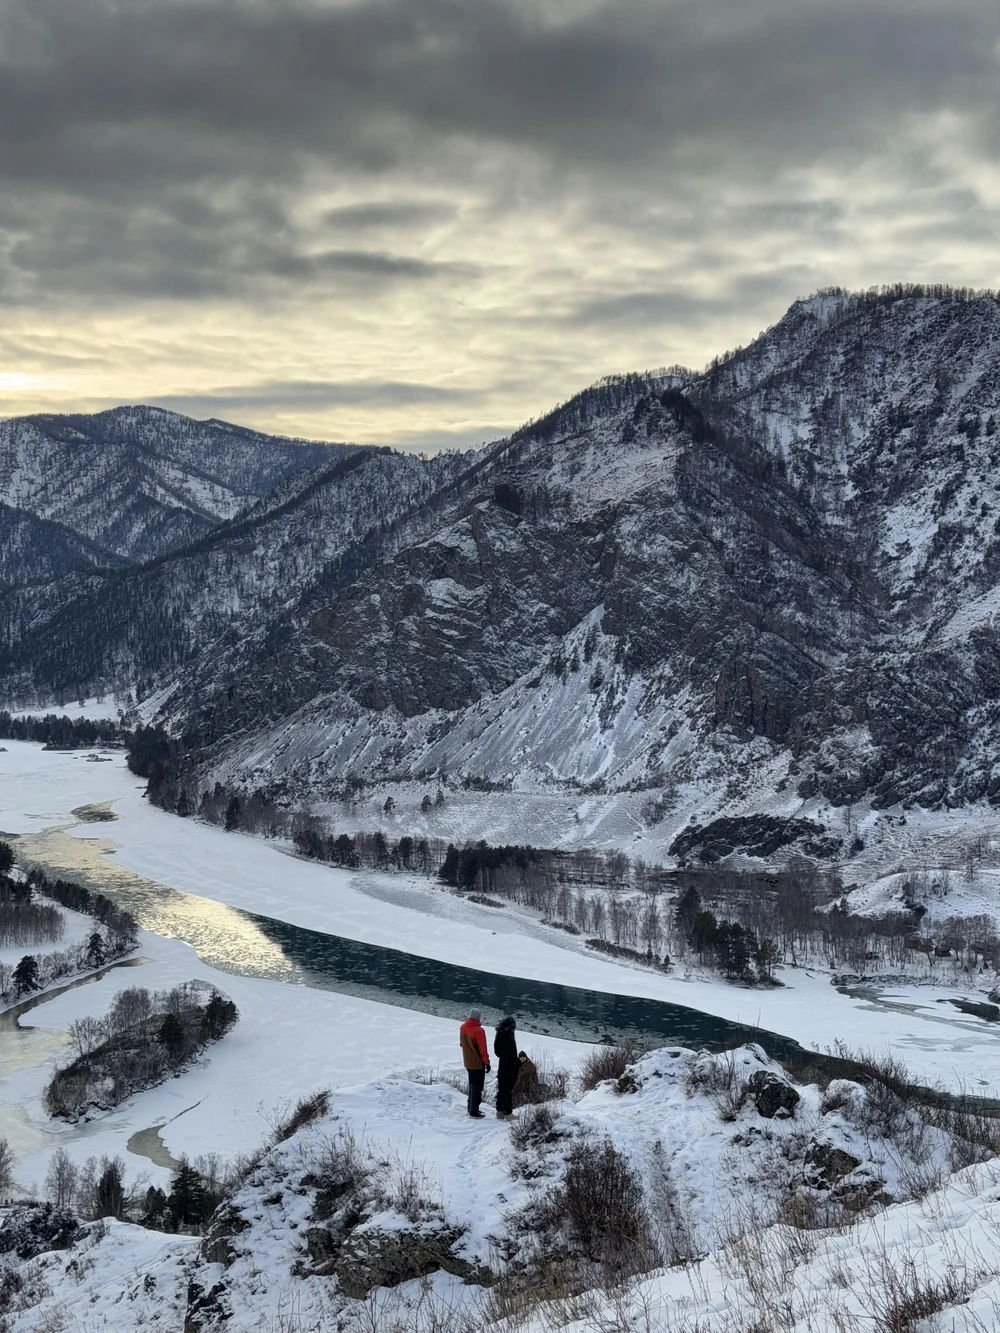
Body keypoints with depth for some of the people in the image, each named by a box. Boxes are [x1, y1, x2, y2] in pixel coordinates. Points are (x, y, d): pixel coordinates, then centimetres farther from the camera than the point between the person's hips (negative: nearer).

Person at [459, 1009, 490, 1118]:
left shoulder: (463, 1028, -1)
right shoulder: (478, 1031, -24)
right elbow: (483, 1049, -19)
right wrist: (487, 1062, -9)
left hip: (468, 1063, 7)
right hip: (478, 1063, -7)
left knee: (472, 1085, 20)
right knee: (477, 1087, 1)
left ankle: (471, 1108, 28)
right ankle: (474, 1112, 1)